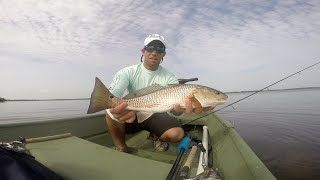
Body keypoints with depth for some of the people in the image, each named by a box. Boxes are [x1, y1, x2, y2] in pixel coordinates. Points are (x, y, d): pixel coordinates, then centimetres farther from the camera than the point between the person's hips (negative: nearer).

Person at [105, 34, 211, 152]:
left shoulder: (169, 78, -11)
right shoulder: (127, 73, -11)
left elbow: (175, 106, -24)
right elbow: (112, 95, -25)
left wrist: (180, 108, -51)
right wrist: (114, 108, -51)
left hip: (155, 116, 1)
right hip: (131, 115, 0)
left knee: (177, 133, -23)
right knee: (111, 113, -29)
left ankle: (156, 136, 13)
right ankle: (121, 148, -1)